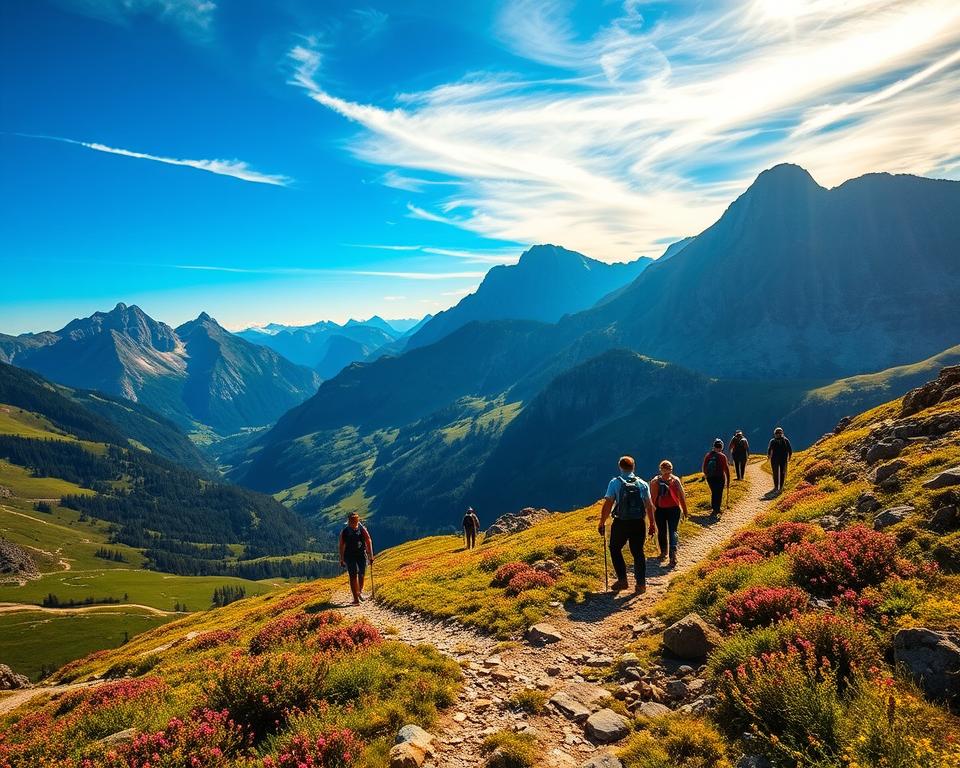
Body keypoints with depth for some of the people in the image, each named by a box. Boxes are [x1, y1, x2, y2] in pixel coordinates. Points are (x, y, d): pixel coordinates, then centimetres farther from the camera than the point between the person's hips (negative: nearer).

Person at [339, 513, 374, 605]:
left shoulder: (363, 530, -4)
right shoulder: (344, 532, -3)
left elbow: (369, 543, 0)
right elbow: (341, 546, 4)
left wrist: (371, 556, -2)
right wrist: (342, 560, 5)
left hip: (362, 555, 1)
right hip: (350, 556, -1)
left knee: (361, 575, 4)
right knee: (353, 576, -5)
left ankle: (359, 592, 32)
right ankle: (355, 598, -1)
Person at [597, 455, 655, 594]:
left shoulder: (615, 483, -7)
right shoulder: (642, 484, 2)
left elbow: (607, 505, -11)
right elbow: (649, 506, 2)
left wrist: (602, 523, -3)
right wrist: (652, 524, 11)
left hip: (621, 523, -2)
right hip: (639, 523, 3)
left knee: (615, 549, 17)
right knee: (638, 552, 13)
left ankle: (622, 580, 15)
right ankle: (641, 584, 14)